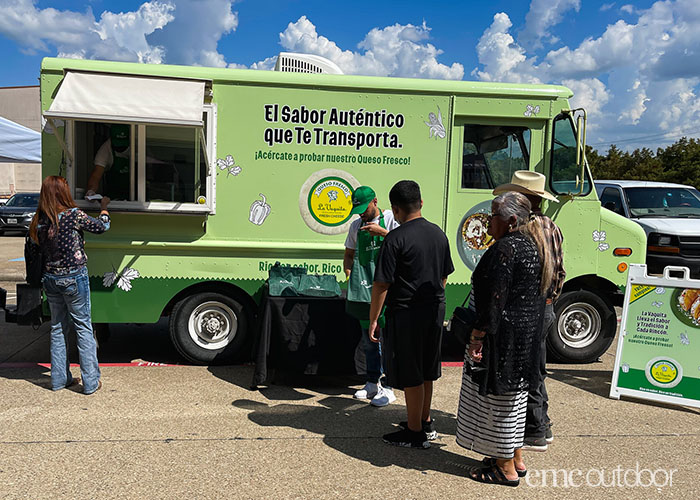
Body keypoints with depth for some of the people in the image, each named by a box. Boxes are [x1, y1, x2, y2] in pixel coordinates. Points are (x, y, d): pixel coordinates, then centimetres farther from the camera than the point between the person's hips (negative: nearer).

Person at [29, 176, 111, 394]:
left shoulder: (40, 220, 0)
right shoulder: (73, 215, -15)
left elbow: (40, 249, 6)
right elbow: (102, 226, -1)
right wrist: (104, 207, 16)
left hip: (50, 278, 5)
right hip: (74, 278, -5)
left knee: (57, 328, 16)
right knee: (84, 327, 4)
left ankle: (59, 378, 23)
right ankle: (90, 381, 7)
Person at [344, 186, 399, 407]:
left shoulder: (390, 218, 0)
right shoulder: (356, 225, 16)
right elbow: (349, 254, 22)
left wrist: (382, 232, -21)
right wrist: (350, 275, 5)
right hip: (364, 289, 6)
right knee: (368, 337, 13)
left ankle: (388, 388, 4)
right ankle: (372, 383, 25)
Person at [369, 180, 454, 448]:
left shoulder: (396, 238, -16)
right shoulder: (438, 234, 6)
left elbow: (381, 285, -16)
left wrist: (373, 320, -8)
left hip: (406, 314, -7)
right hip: (435, 310, 8)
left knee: (410, 375, 5)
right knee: (426, 371, 20)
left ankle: (415, 433, 17)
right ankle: (425, 423, 34)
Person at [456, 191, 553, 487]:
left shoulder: (505, 248, -19)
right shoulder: (533, 246, 11)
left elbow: (495, 298, -24)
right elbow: (540, 293, 17)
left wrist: (478, 336, -20)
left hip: (503, 334, -10)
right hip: (528, 333, 10)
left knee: (497, 398, 2)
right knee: (514, 394, 20)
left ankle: (506, 470, 14)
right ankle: (516, 459, 32)